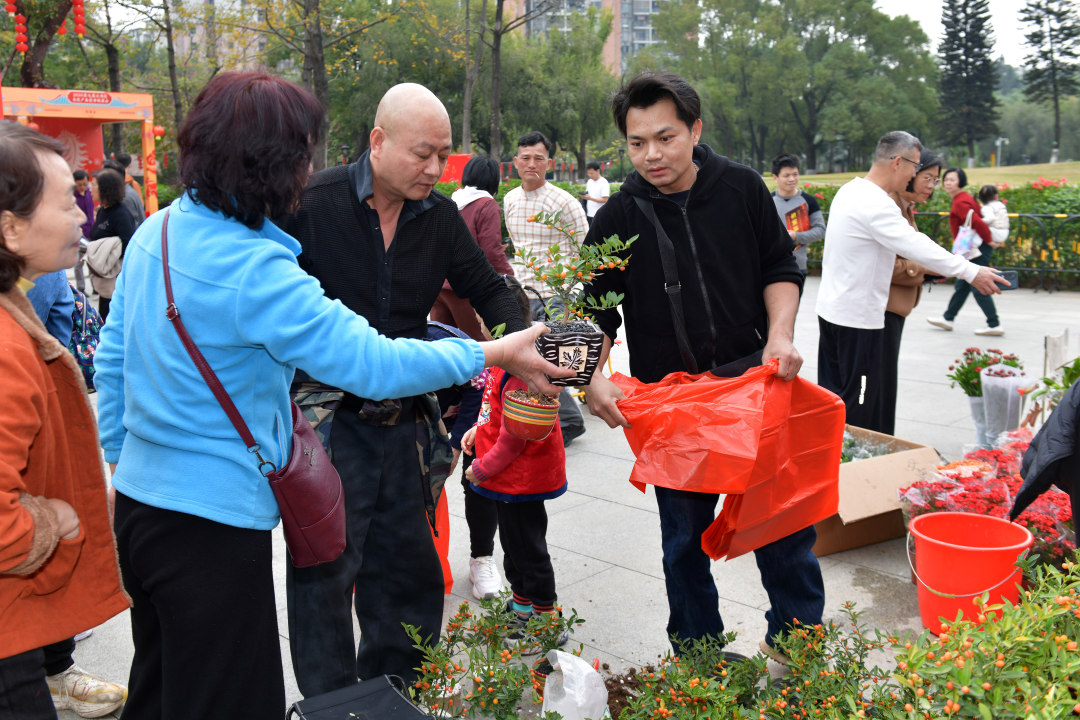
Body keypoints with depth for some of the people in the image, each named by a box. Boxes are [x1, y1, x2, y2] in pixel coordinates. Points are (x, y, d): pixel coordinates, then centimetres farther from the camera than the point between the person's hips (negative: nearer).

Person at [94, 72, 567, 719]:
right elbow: (375, 365, -24)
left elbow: (111, 359, 11)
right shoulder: (255, 270, -24)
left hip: (139, 495, 9)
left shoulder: (155, 231, 2)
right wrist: (492, 353, -13)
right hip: (211, 520, -9)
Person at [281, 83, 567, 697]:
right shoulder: (312, 203, -10)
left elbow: (488, 290, 12)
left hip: (399, 422, 5)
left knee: (409, 576, 13)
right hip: (327, 419, -5)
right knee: (327, 575, 3)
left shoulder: (441, 217, 4)